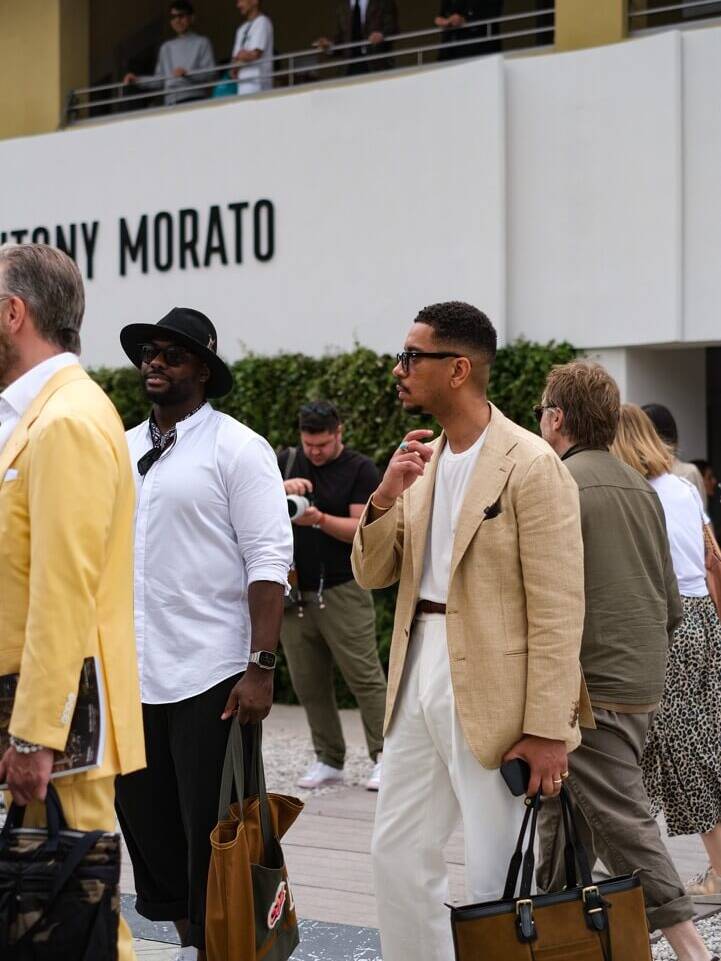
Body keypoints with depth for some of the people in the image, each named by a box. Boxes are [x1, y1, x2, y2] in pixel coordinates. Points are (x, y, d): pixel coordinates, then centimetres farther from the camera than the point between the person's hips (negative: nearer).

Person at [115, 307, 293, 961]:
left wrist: (261, 668, -17)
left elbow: (269, 562, -10)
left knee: (212, 834, -1)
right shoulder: (121, 451, 12)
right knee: (147, 825, 11)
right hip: (130, 677, 6)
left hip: (210, 679, -6)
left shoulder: (237, 448, -4)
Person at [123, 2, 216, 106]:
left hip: (195, 99, -4)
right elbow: (161, 79, 21)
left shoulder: (202, 42, 6)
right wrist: (137, 80, 10)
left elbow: (210, 73, -5)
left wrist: (186, 73, -19)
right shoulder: (166, 47, 21)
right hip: (172, 102, 4)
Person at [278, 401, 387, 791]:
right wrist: (282, 488, -20)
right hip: (295, 592, 4)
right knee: (308, 683, 7)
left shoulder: (360, 470, -1)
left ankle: (383, 758, -2)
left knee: (364, 677, -7)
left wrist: (320, 519, -24)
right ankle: (329, 760, 17)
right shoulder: (287, 462, 11)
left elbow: (362, 529, -9)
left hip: (342, 593, -4)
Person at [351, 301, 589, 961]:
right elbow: (371, 576, 12)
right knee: (397, 856, 14)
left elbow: (557, 611, -15)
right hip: (418, 679, 8)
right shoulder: (421, 461, 10)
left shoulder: (532, 466, -13)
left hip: (491, 698, -8)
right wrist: (385, 498, -7)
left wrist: (548, 730, -17)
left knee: (498, 881, 1)